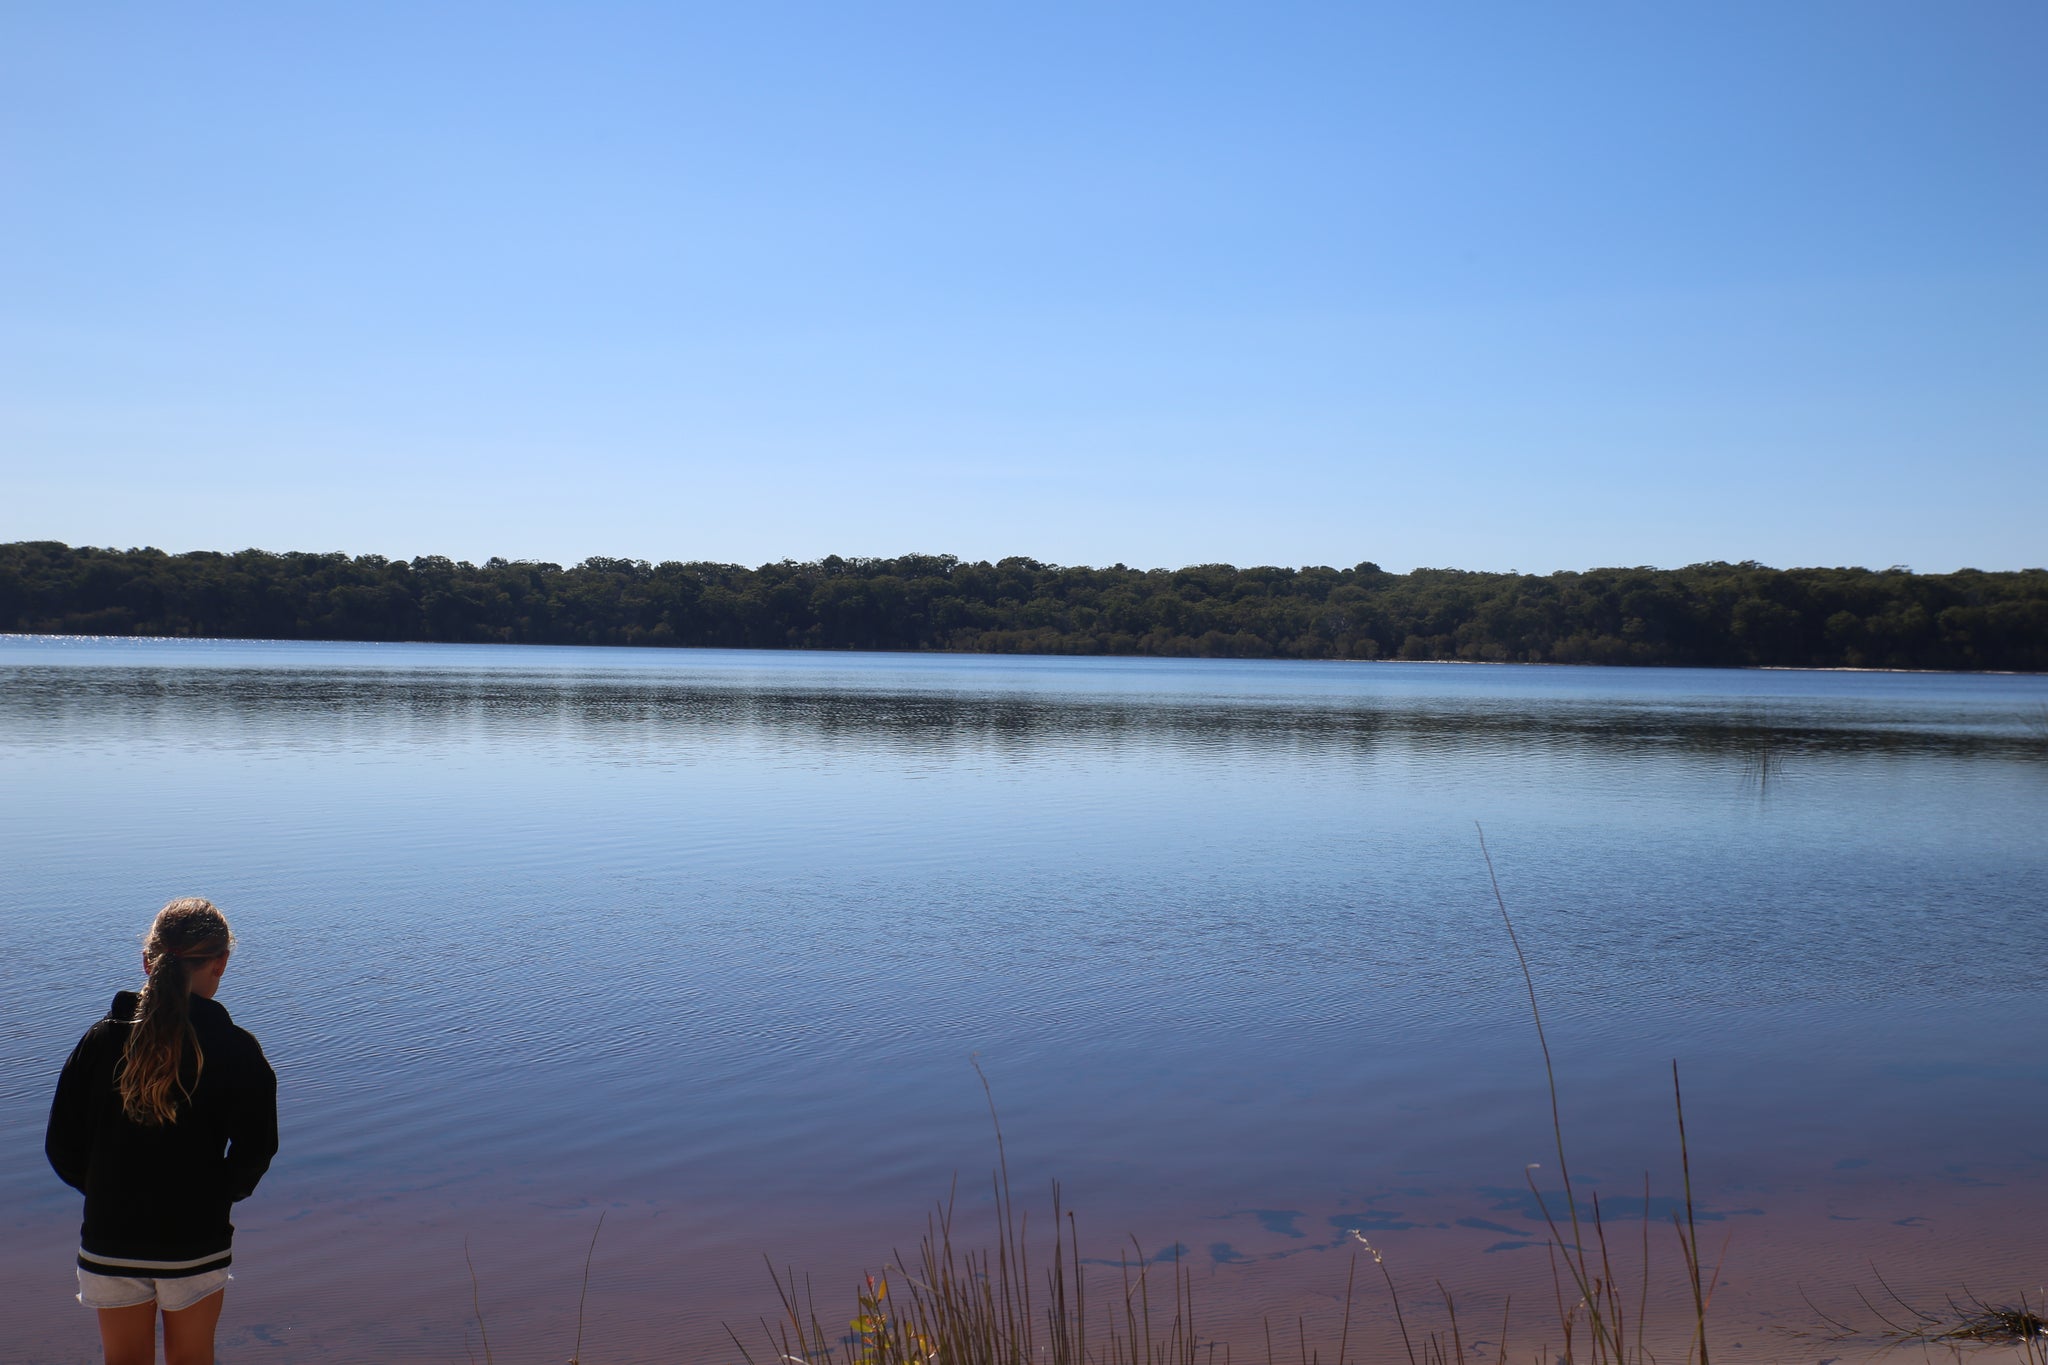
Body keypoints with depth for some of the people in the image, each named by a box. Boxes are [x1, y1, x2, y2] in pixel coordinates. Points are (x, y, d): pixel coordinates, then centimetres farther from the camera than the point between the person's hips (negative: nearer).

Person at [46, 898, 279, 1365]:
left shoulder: (100, 1040, -4)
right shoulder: (235, 1051, -12)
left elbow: (61, 1148, -2)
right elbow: (253, 1154, -12)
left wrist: (107, 1193, 13)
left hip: (109, 1240, 2)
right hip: (196, 1240, -2)